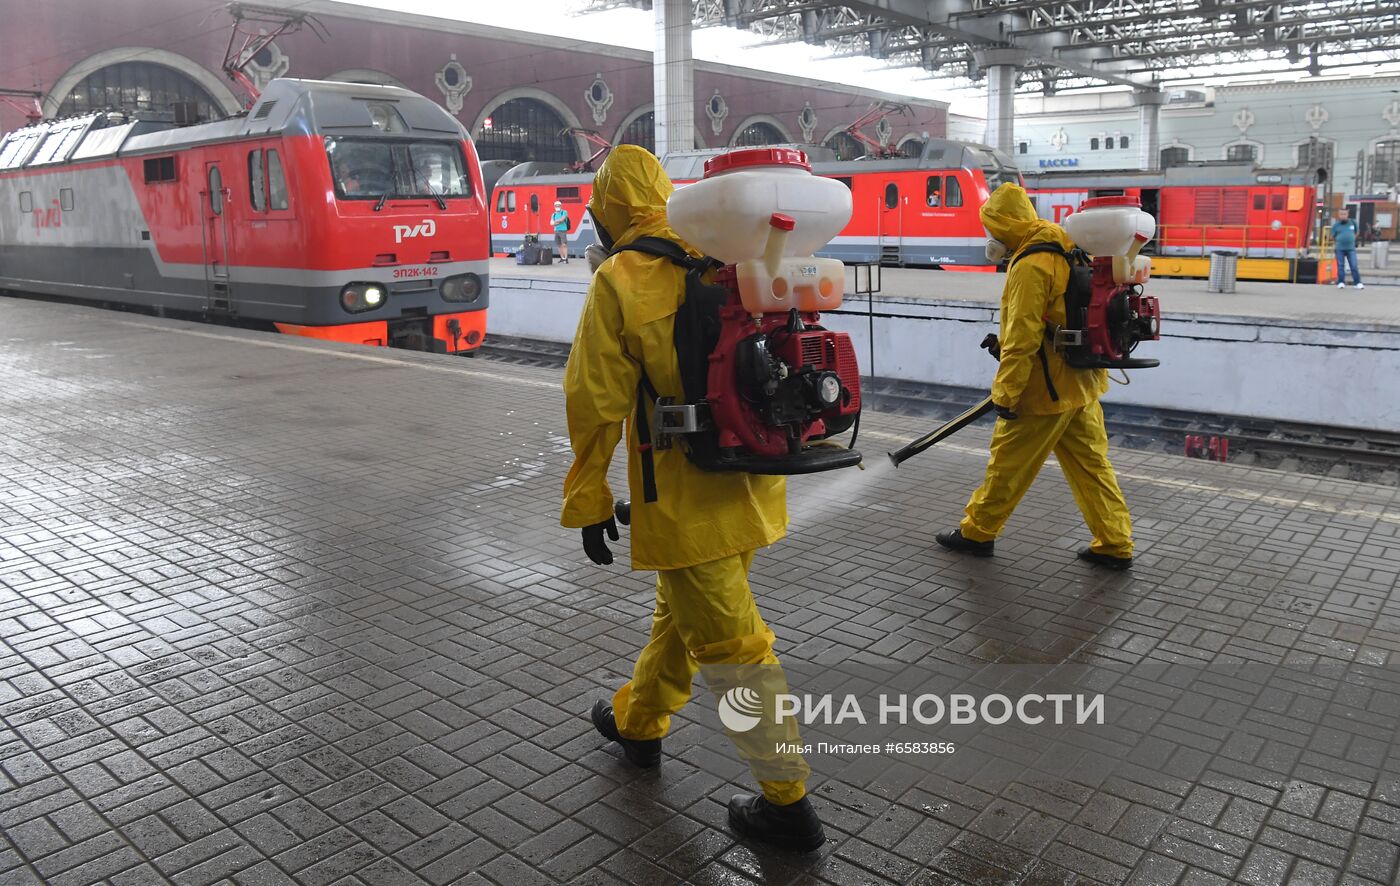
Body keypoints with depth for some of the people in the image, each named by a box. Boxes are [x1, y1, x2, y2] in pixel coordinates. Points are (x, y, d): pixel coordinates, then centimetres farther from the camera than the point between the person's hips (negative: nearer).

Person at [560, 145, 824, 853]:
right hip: (751, 481, 7)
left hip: (683, 495, -7)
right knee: (682, 610, 24)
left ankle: (787, 802, 11)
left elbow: (597, 401, -12)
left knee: (729, 643, 1)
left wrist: (589, 501, -3)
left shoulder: (618, 282, -12)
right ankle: (638, 723, 45)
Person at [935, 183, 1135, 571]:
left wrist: (1006, 393, -16)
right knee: (1091, 464, 13)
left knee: (1008, 464, 6)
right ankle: (1115, 545, 17)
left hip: (1045, 389, -9)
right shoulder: (1069, 251, 9)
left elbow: (1023, 340, -22)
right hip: (1083, 383, 9)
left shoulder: (1030, 266, -20)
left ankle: (977, 532, 21)